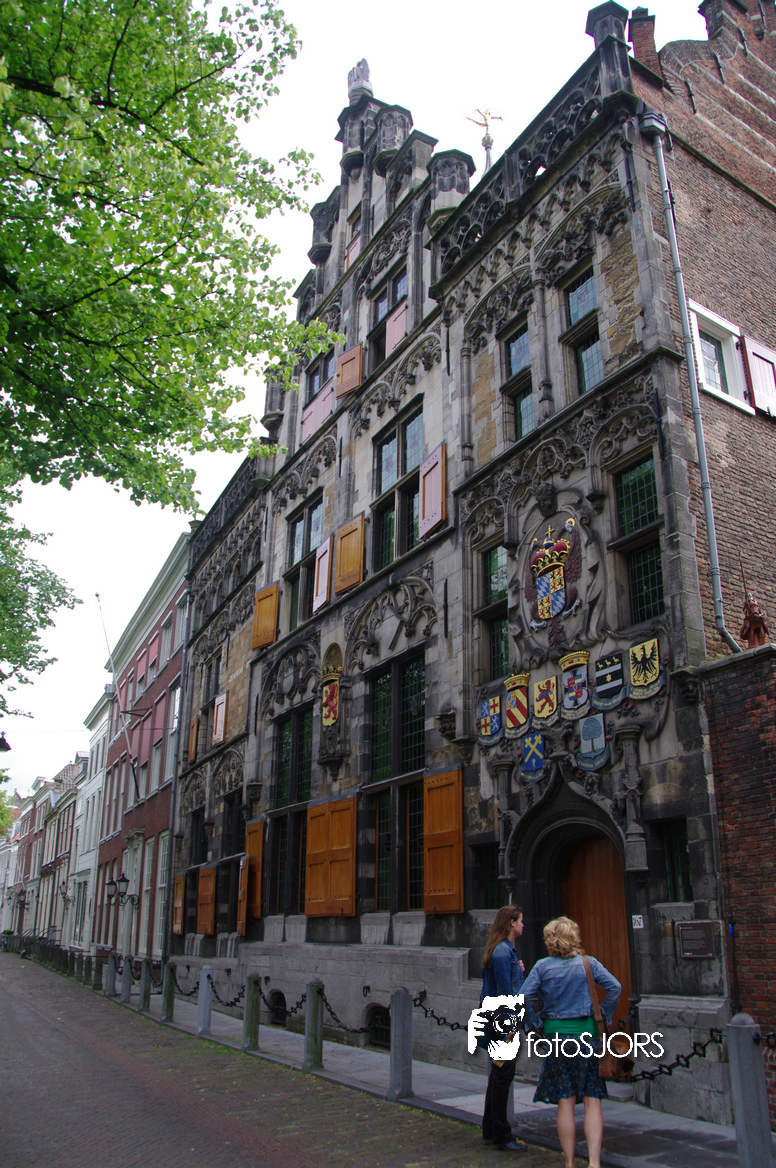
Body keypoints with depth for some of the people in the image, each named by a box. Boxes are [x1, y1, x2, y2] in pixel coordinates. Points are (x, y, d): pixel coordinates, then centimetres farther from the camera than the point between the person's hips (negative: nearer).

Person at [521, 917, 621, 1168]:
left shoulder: (542, 966, -3)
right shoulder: (588, 963, -2)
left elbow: (524, 996, -10)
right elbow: (615, 987, -9)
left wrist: (536, 1022, 2)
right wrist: (605, 1016, 1)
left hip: (556, 1034, 0)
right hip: (587, 1033, 0)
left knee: (565, 1102, 7)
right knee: (592, 1100, 5)